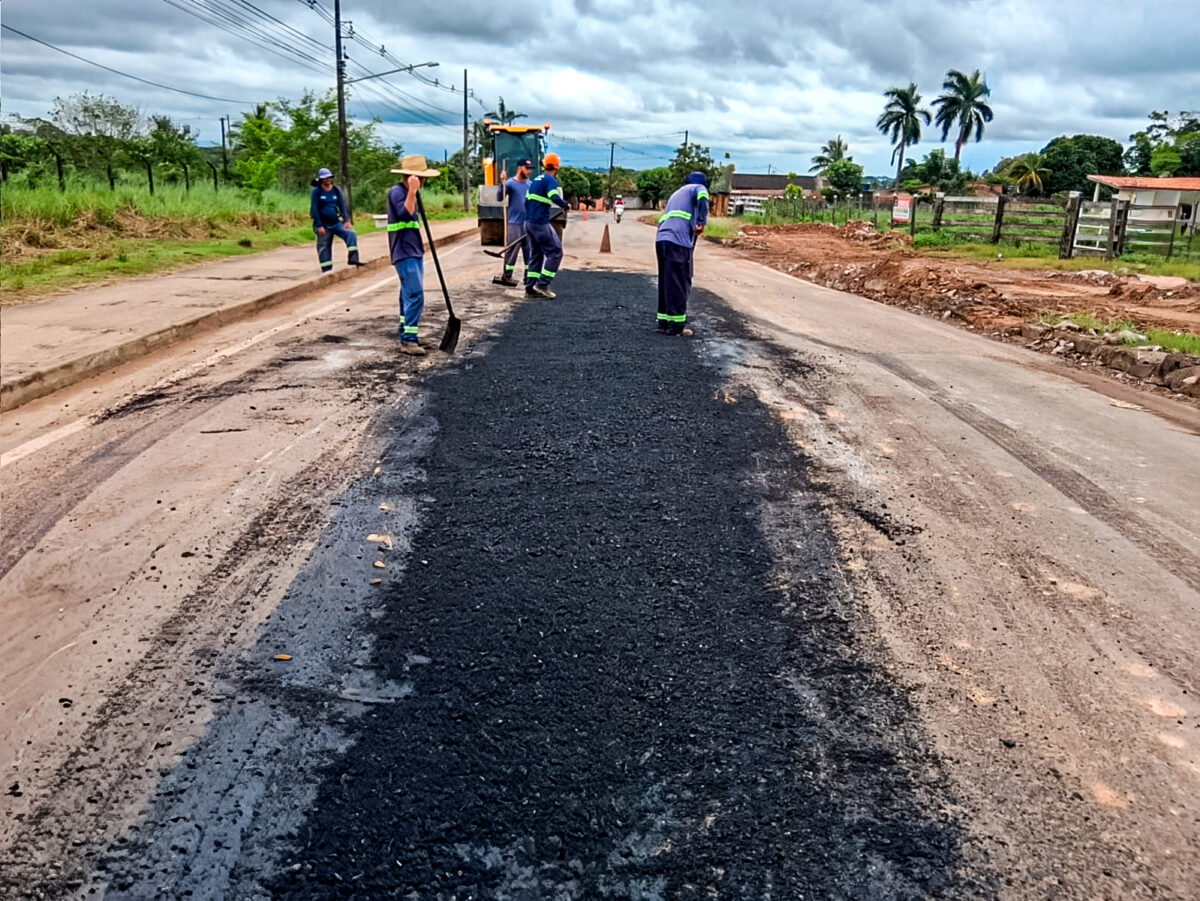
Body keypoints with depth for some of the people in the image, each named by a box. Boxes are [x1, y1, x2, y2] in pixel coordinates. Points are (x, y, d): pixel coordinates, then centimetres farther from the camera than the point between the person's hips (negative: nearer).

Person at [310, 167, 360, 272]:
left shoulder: (336, 190, 4)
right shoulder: (317, 191, -6)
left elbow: (342, 206, 5)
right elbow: (314, 209, -9)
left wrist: (346, 220, -8)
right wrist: (319, 226, -15)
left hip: (336, 223, 3)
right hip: (323, 225, -3)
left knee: (351, 234, -19)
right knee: (324, 247, 2)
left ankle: (353, 259, -23)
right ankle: (326, 270, 11)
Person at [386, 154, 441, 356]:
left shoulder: (408, 193, 18)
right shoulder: (397, 191, -12)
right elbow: (405, 214, -28)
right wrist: (412, 191, -33)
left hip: (414, 253, 10)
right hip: (404, 254, -10)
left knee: (409, 295, 13)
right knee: (415, 295, -16)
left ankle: (406, 335, 21)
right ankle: (408, 340, -16)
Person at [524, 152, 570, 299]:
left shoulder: (536, 180, 16)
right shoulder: (551, 180, -9)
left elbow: (527, 200, 20)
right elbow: (554, 197, -26)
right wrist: (565, 205, -9)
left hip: (529, 222, 9)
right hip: (541, 224, -9)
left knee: (535, 254, 13)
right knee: (555, 252, -3)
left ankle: (530, 288, 11)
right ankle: (542, 284, -8)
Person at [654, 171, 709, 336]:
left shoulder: (677, 193, 34)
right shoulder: (699, 188, 13)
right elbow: (702, 199, -11)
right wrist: (702, 223, -14)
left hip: (661, 239, 7)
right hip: (679, 242, -7)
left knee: (666, 282, 14)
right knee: (679, 284, -3)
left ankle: (663, 321, 17)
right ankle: (677, 325, -4)